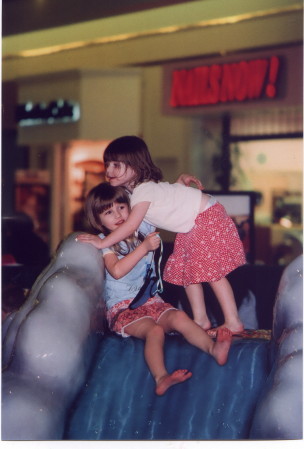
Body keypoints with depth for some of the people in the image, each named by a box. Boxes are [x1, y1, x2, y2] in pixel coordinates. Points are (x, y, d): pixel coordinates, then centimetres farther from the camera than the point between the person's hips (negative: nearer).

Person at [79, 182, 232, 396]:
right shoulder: (104, 242, -2)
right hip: (122, 308, -5)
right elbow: (117, 271, -21)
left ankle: (213, 348, -46)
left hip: (151, 301, 5)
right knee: (154, 330, -34)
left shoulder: (143, 228, 13)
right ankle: (161, 378, -52)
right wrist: (144, 247, -21)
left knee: (179, 317, -27)